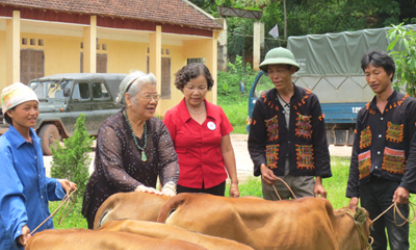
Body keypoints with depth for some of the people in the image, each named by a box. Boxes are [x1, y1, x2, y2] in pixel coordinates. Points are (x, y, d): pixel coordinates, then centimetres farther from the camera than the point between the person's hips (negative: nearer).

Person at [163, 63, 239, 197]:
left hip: (216, 185, 3)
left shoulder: (217, 112, 6)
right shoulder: (172, 116, -3)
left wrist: (234, 182, 6)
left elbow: (227, 150, 9)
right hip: (184, 186, -3)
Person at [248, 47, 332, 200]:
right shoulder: (263, 103, 4)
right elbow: (255, 143, 5)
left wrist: (319, 180, -2)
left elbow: (320, 142, 3)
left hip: (304, 177, -1)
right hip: (273, 177, 1)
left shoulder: (309, 100, 3)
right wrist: (262, 166, -15)